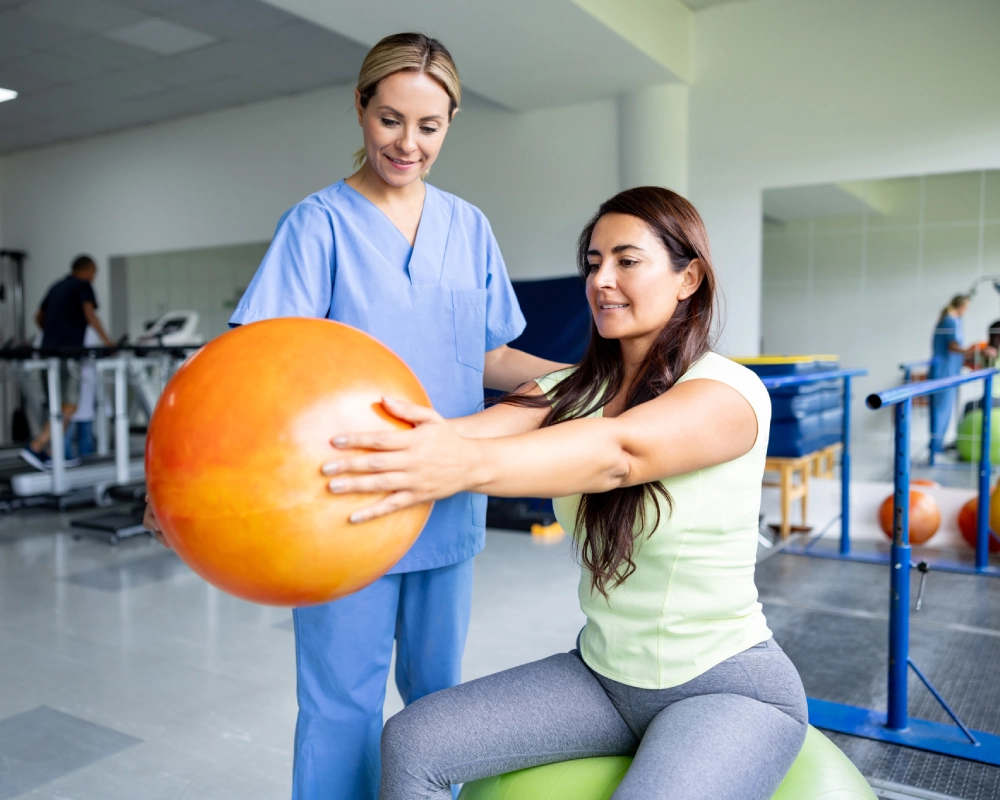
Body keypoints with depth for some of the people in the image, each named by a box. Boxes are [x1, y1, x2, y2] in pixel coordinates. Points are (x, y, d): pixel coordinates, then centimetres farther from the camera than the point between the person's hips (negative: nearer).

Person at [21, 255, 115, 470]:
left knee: (59, 405, 13)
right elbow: (89, 314, -17)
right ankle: (35, 448, -16)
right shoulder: (84, 286, -1)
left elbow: (39, 316, 27)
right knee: (68, 407, -7)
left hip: (48, 350, 8)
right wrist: (107, 341, -15)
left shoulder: (56, 287, 21)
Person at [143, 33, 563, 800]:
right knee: (343, 706, 8)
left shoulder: (469, 227, 7)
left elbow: (488, 360, 11)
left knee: (438, 692, 19)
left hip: (446, 503, 4)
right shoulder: (320, 223, -5)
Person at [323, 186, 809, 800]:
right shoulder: (573, 390, 2)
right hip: (601, 673, 5)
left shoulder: (730, 392, -16)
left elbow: (617, 452, -36)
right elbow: (476, 431, -17)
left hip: (731, 687, -5)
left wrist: (470, 465, -53)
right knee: (410, 744, -8)